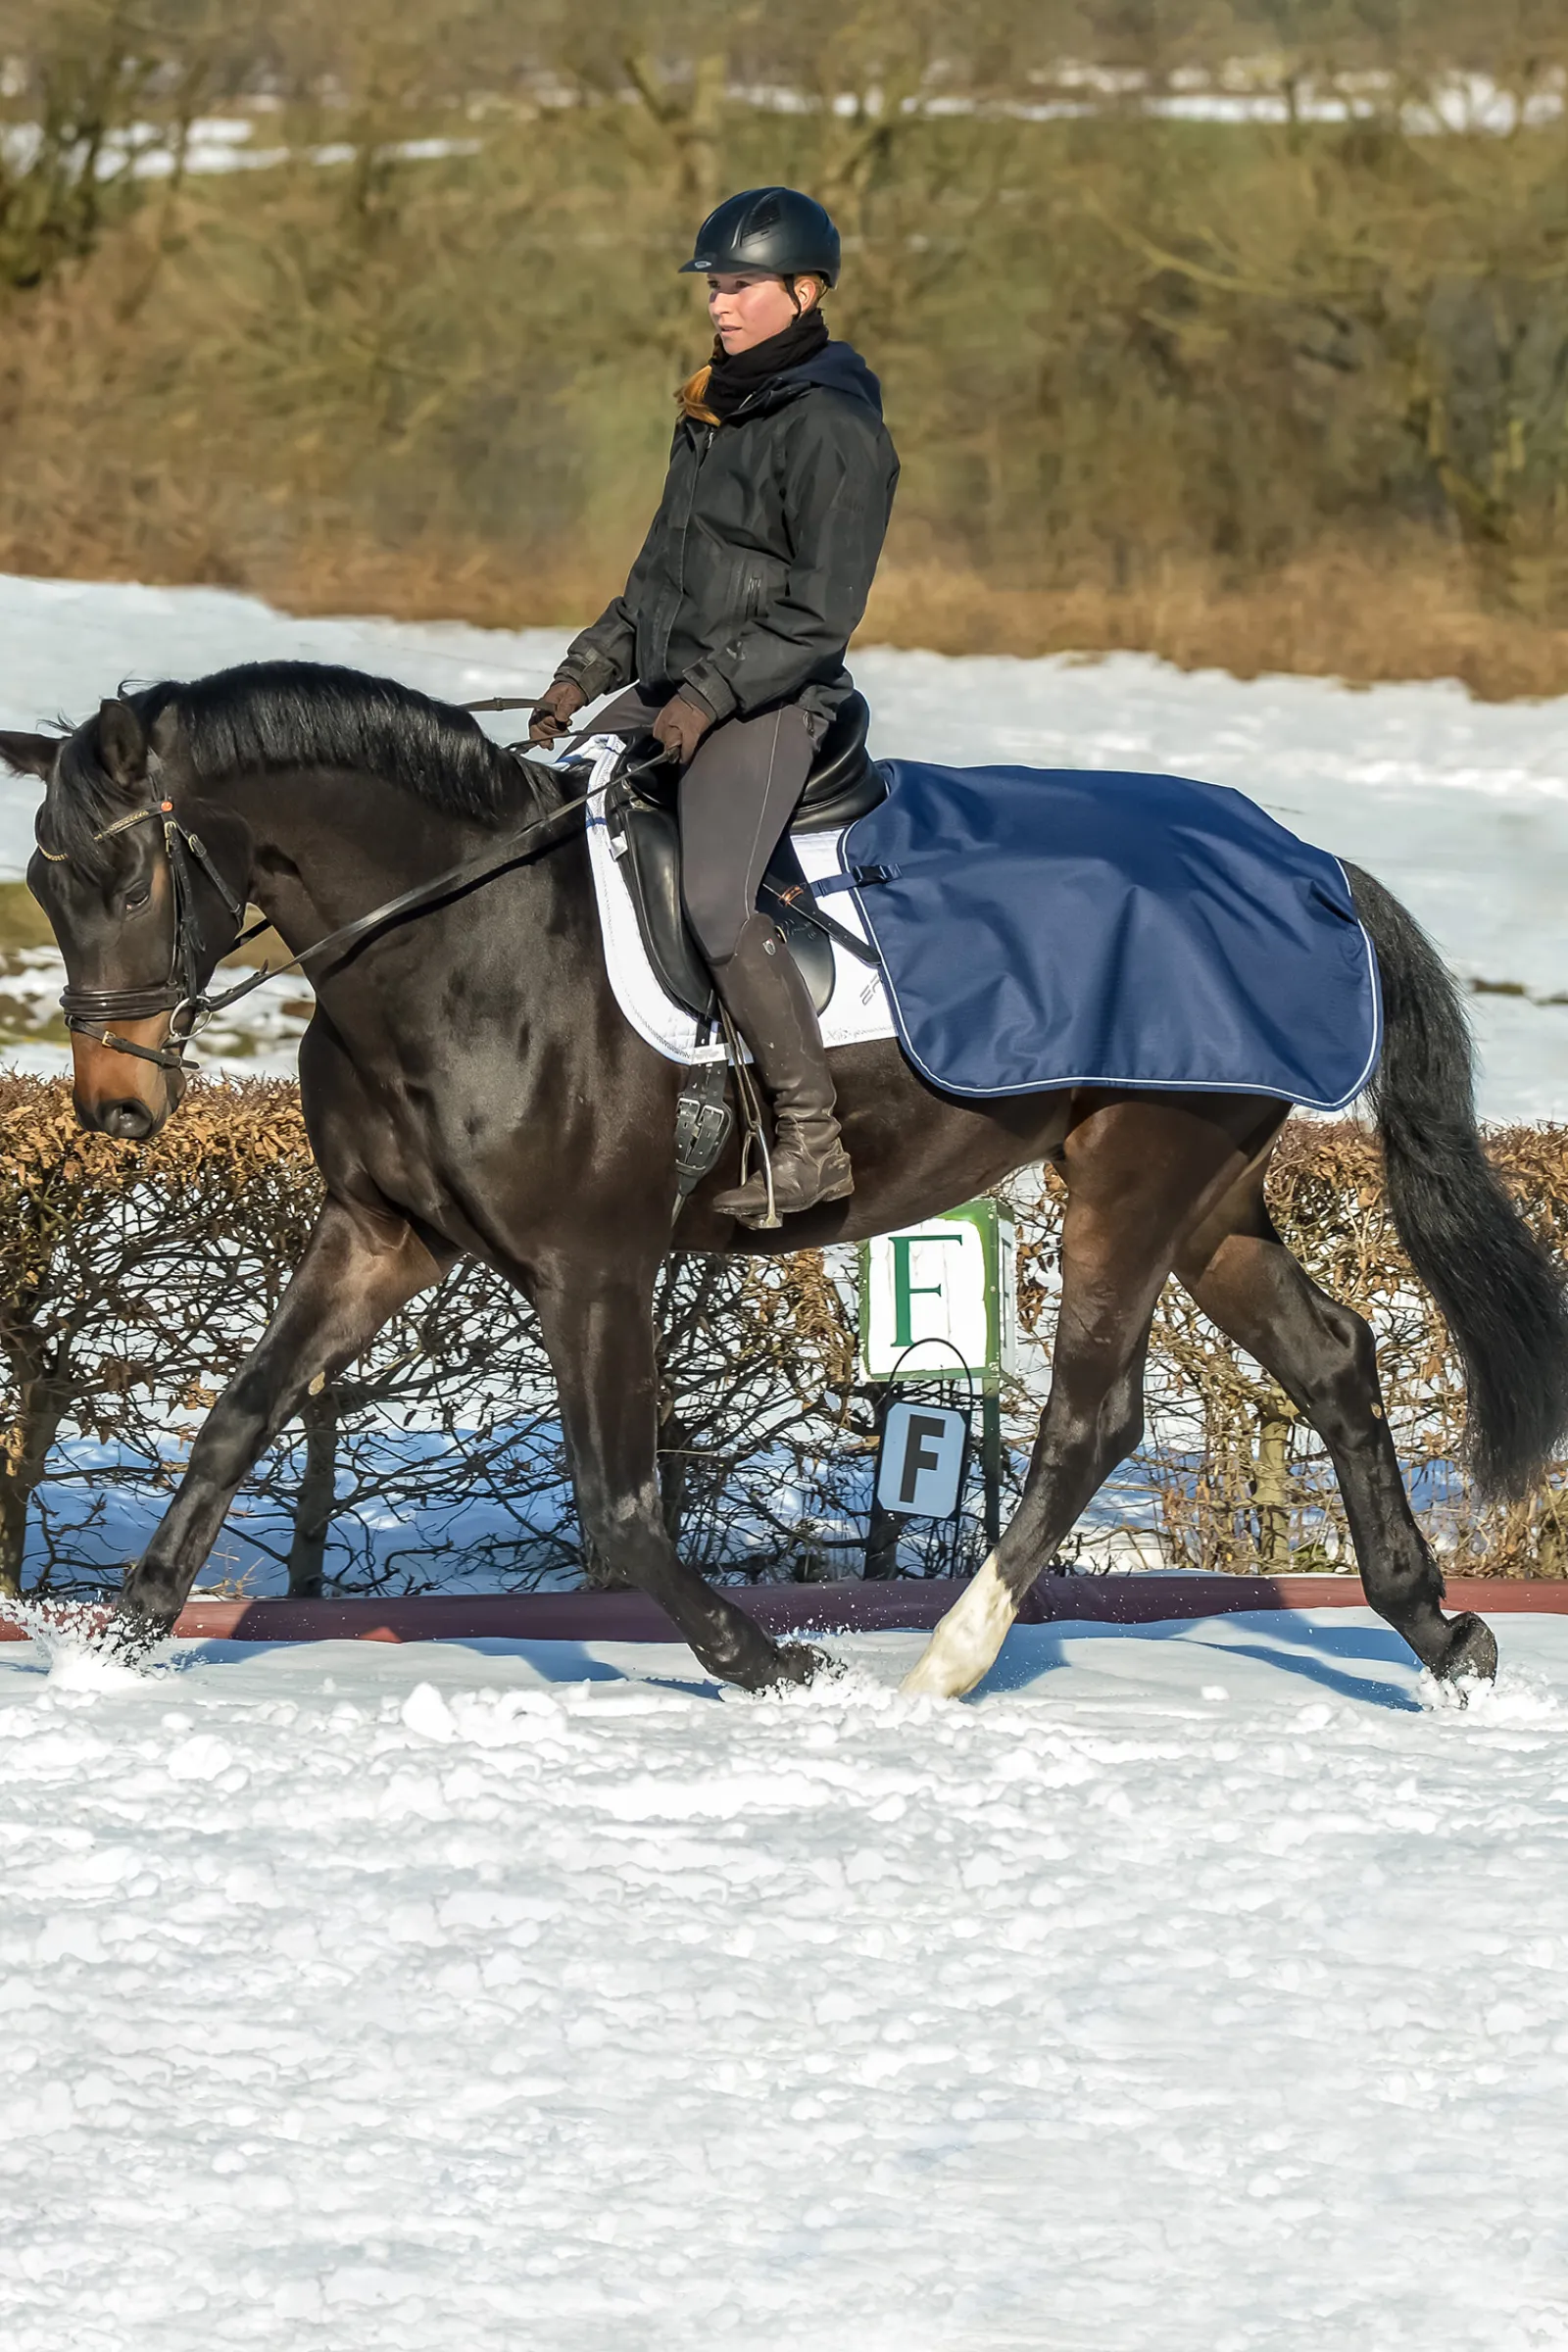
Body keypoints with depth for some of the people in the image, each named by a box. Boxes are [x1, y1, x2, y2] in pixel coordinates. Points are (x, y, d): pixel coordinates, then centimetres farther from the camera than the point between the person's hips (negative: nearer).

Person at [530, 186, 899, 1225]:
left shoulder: (832, 427, -12)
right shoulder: (713, 409, 15)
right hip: (670, 691, 10)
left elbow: (822, 610, -17)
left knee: (715, 900, -26)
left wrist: (711, 695, -22)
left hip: (769, 703, -10)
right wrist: (590, 669, 13)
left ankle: (814, 1139, -21)